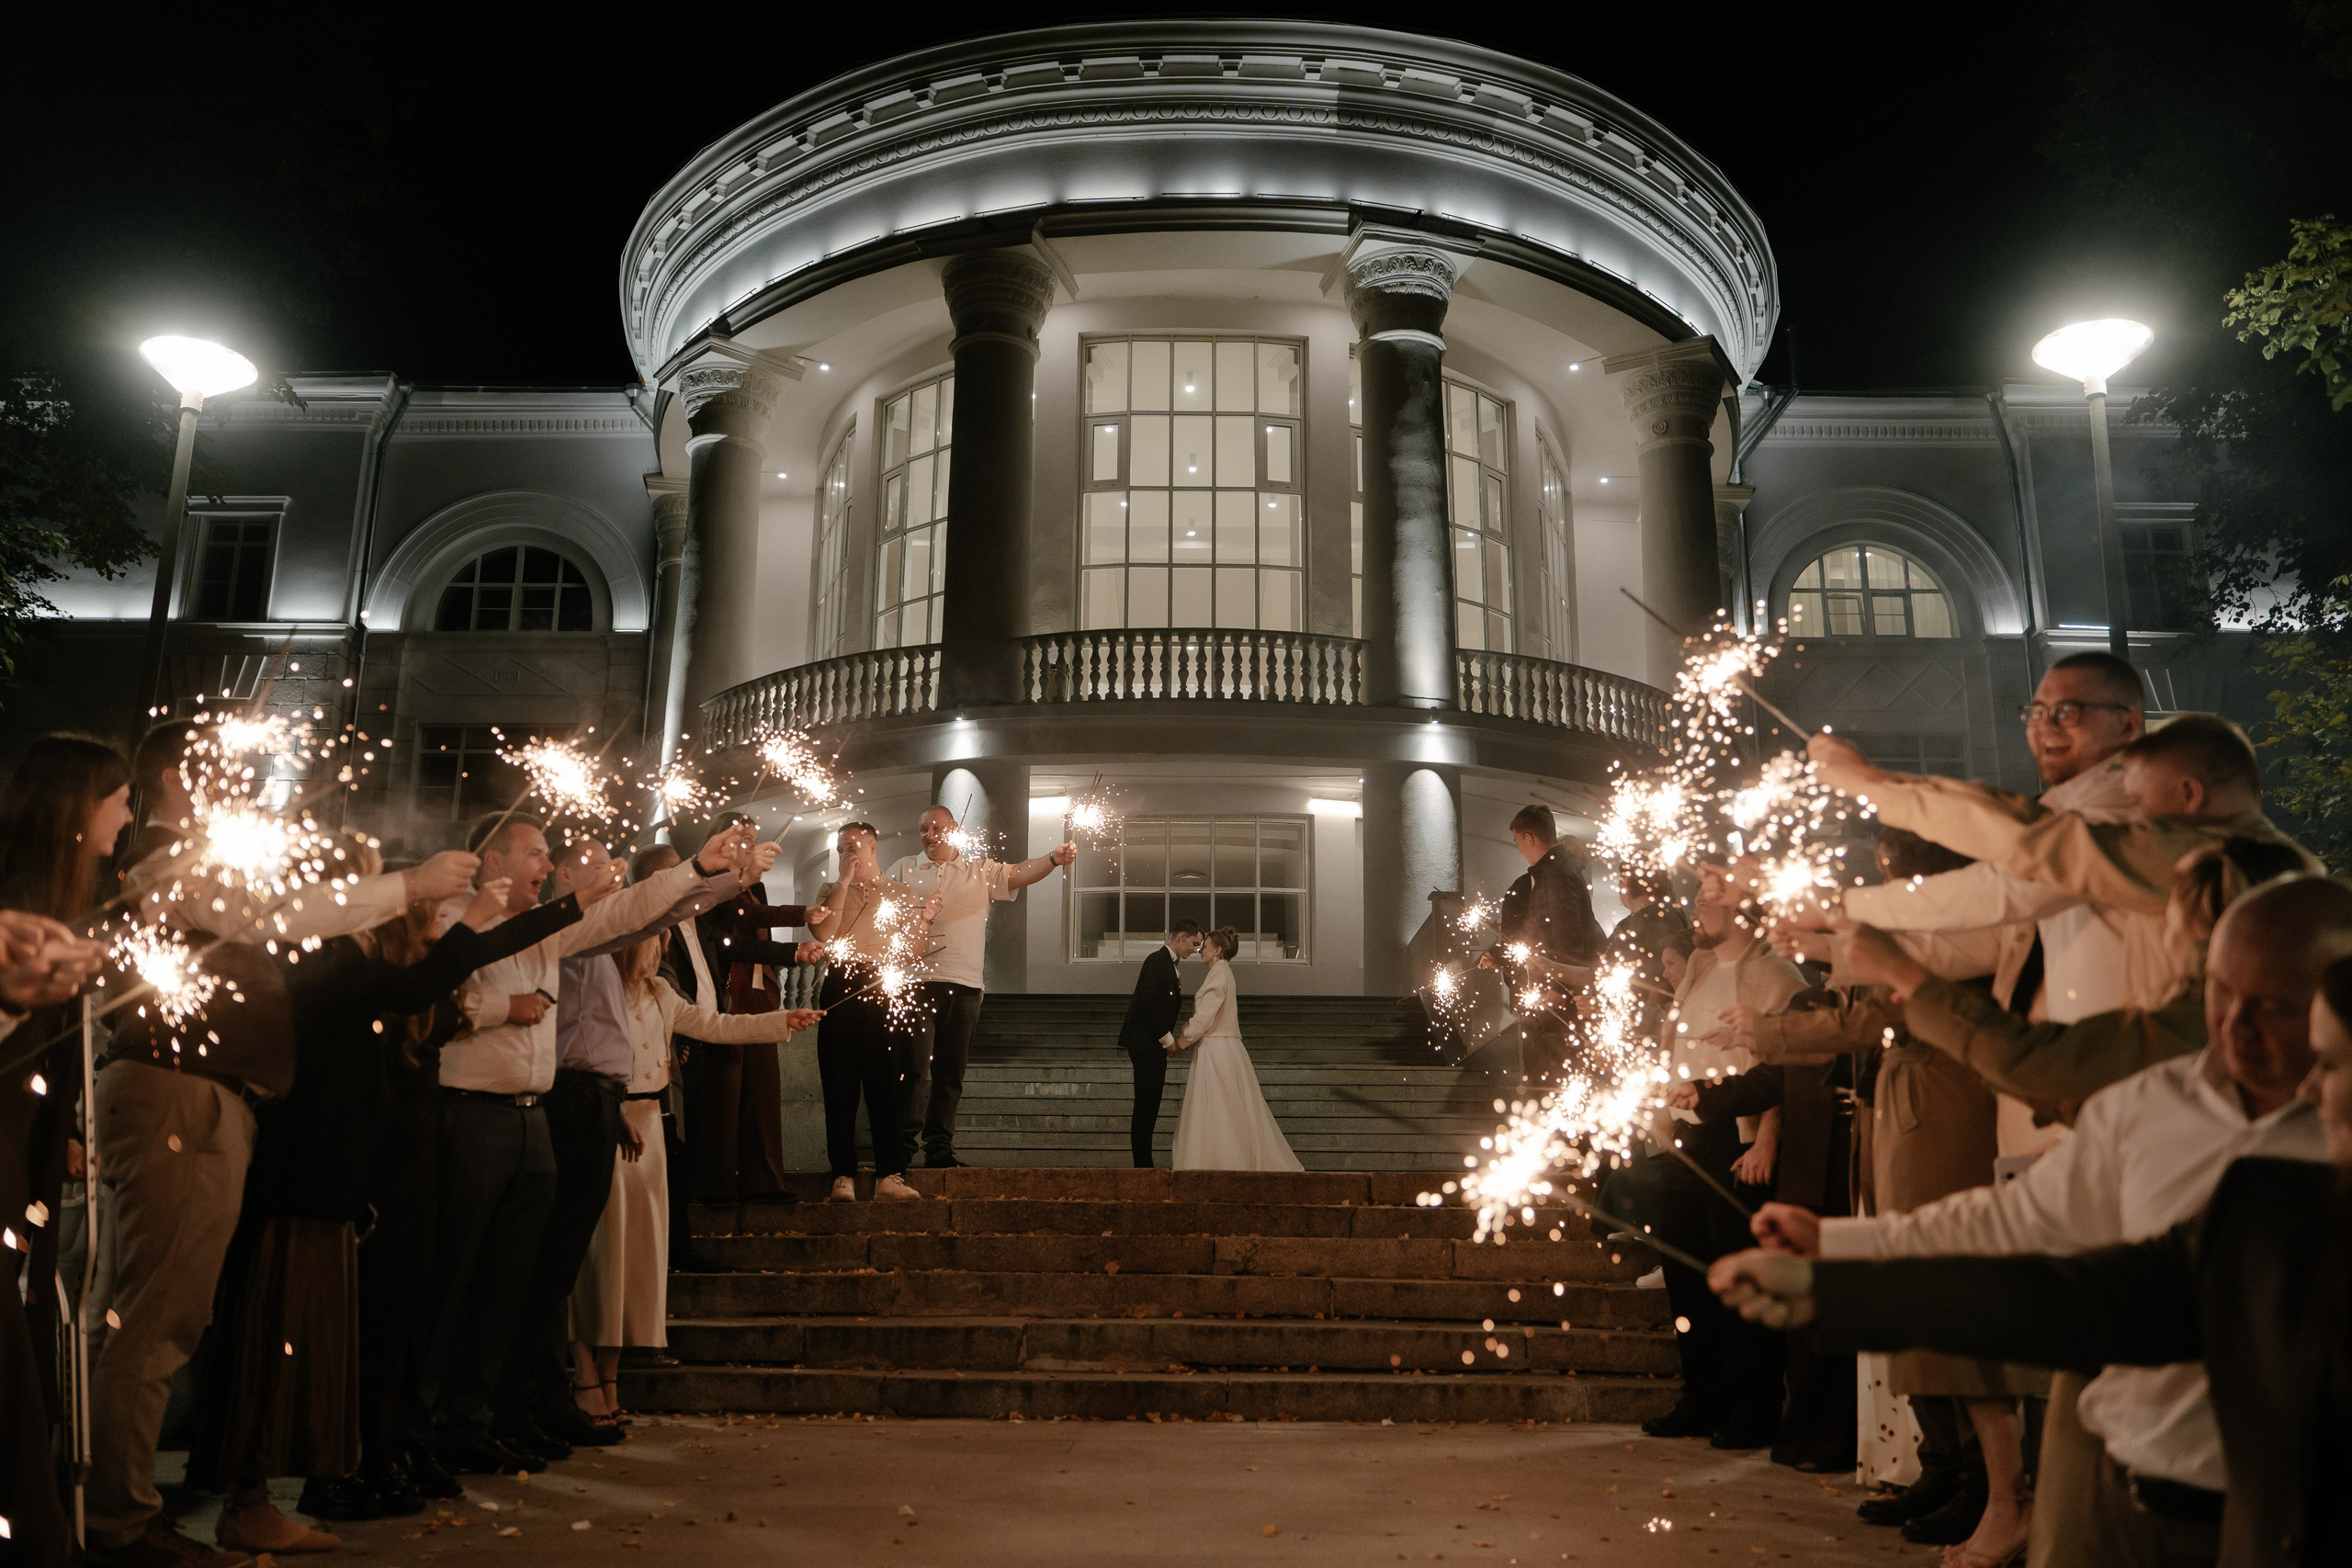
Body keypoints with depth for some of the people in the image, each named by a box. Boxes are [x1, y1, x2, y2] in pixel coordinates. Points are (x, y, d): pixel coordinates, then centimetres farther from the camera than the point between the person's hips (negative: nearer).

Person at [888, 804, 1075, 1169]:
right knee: (914, 1066, -10)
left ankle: (939, 1149, 14)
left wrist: (1053, 859, -21)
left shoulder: (980, 871, 13)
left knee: (951, 1073, 7)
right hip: (916, 979, -2)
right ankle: (906, 1141, -4)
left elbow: (1020, 873, -2)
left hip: (965, 984, 2)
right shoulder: (904, 869, 13)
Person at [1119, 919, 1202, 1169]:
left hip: (1154, 1044, 10)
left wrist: (1169, 1038, 9)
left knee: (1148, 1106, 10)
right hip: (1146, 1043, -10)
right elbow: (1148, 1003, -20)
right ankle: (1143, 1165, -5)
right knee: (1147, 1104, -7)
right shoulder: (1157, 960, -13)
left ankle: (1144, 1164, 14)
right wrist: (1167, 1038, -14)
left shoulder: (1168, 963, 17)